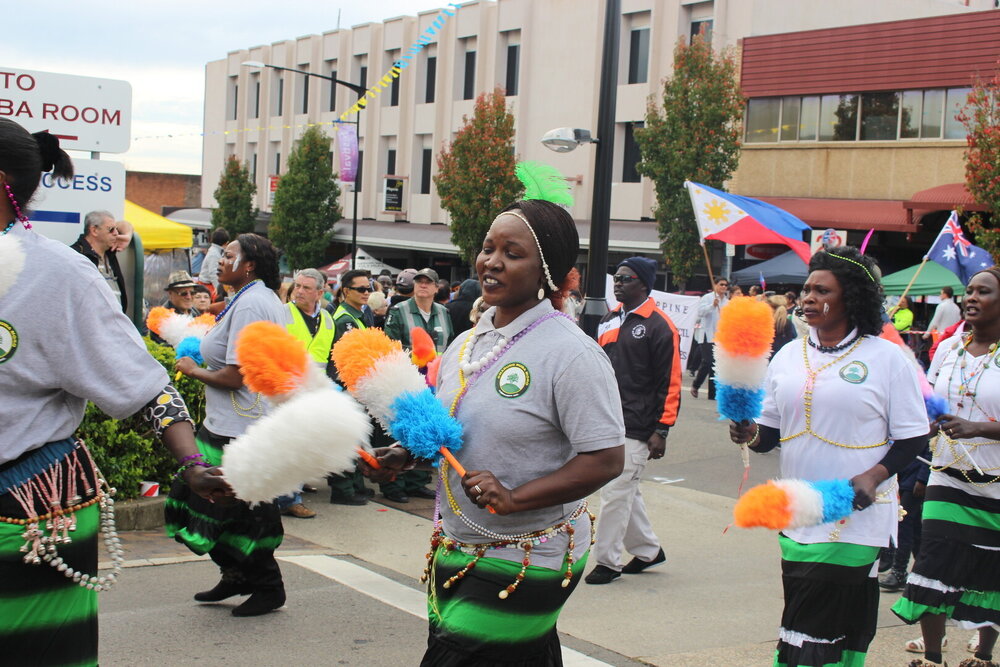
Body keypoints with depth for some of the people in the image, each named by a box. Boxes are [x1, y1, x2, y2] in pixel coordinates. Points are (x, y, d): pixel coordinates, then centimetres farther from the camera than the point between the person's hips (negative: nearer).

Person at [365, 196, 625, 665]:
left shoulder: (571, 353, -14)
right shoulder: (466, 344, 9)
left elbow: (606, 460, -19)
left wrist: (515, 498, -26)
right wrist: (404, 455, 3)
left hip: (524, 566, -7)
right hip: (455, 554, 7)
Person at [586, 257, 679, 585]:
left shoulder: (659, 326, -8)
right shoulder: (608, 321, 13)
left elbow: (670, 382, -10)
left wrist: (661, 431, -13)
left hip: (635, 429, -7)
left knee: (616, 493, -7)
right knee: (626, 492, 15)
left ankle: (607, 561, 2)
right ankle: (648, 549, 30)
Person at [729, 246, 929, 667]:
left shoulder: (887, 358, -4)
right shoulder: (788, 356, 10)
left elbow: (913, 438, -3)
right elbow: (769, 433, 15)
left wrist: (874, 476, -18)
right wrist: (751, 434, -8)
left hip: (856, 519, -5)